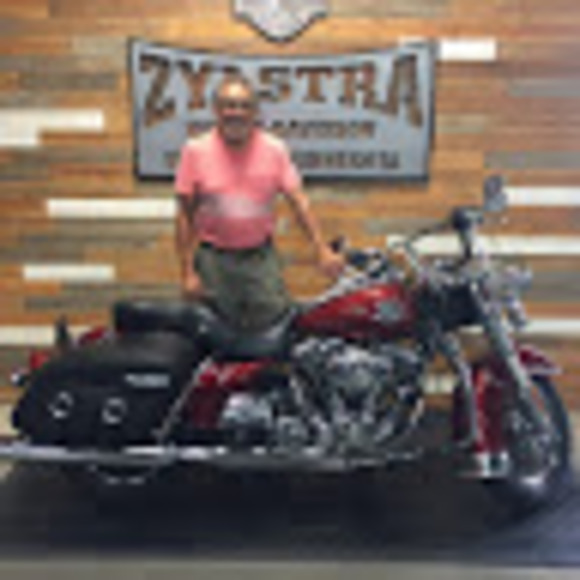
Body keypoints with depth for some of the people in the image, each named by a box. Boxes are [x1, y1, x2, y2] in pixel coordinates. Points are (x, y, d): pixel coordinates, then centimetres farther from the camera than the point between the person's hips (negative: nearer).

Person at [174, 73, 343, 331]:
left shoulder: (274, 149, -1)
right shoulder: (196, 150, -5)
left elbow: (298, 201, -2)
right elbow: (185, 215, -3)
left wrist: (322, 250, -13)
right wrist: (187, 272, -6)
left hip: (261, 256, 1)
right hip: (214, 259, -1)